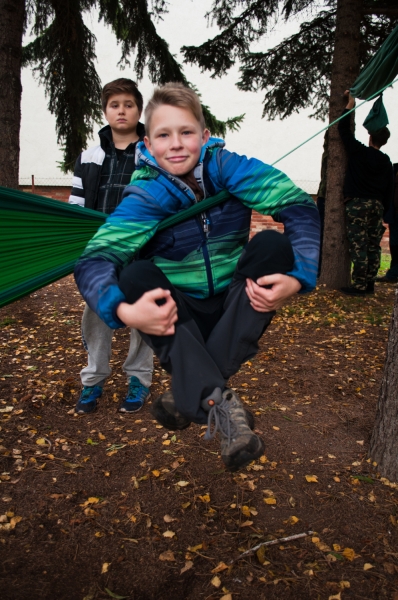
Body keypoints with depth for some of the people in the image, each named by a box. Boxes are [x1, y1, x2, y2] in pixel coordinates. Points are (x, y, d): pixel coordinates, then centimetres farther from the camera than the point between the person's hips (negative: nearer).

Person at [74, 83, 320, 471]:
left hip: (233, 308, 1)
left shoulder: (225, 168, -13)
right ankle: (219, 403, -39)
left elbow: (299, 207, -20)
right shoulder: (146, 196, -15)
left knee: (272, 244, -25)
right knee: (137, 274, -29)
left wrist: (297, 278, -35)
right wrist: (124, 311, -47)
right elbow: (93, 260, -27)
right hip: (179, 315, -1)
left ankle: (190, 392, -27)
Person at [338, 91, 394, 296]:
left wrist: (350, 104, 14)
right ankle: (369, 284, 10)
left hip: (357, 204, -5)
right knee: (374, 246, 7)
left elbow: (343, 129, 5)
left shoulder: (359, 151, -3)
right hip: (377, 206, 5)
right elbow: (389, 190, 13)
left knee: (359, 246, -8)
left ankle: (359, 285, -10)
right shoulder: (386, 162, 11)